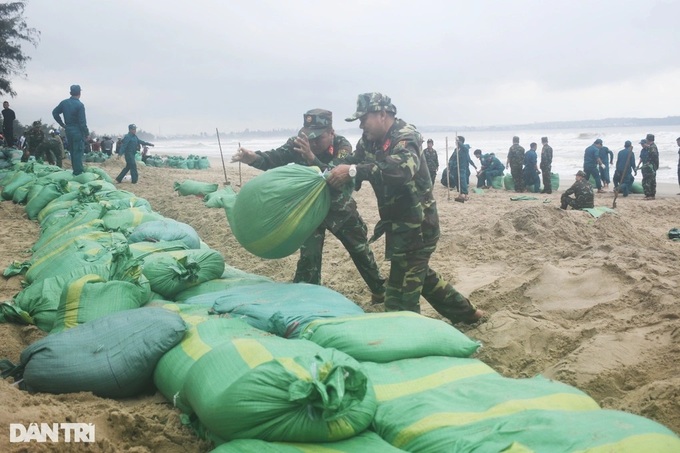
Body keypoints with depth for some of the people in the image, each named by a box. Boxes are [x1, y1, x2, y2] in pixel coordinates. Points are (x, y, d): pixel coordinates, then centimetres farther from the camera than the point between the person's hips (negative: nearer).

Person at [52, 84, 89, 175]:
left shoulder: (64, 103, 6)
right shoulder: (80, 105, -14)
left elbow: (55, 113, 13)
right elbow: (82, 121, -16)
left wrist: (62, 124, 17)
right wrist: (86, 133, -8)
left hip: (68, 130, 7)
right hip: (78, 131, -7)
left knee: (72, 151, 15)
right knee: (78, 152, -4)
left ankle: (76, 170, 21)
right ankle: (78, 172, -5)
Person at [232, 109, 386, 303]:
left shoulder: (343, 146, -25)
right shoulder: (298, 143, -19)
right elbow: (276, 157, -34)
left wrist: (312, 158, -59)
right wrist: (255, 158, -56)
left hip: (340, 207, 0)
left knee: (360, 250, 15)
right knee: (309, 255, -10)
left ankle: (380, 290, 36)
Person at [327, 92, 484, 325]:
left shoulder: (405, 136, -19)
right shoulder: (369, 141, 6)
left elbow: (404, 168, -39)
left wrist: (354, 170, -44)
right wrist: (331, 172, -15)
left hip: (416, 224, -10)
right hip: (399, 223, 10)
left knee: (402, 289, -5)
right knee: (418, 273, 23)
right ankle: (465, 312, 38)